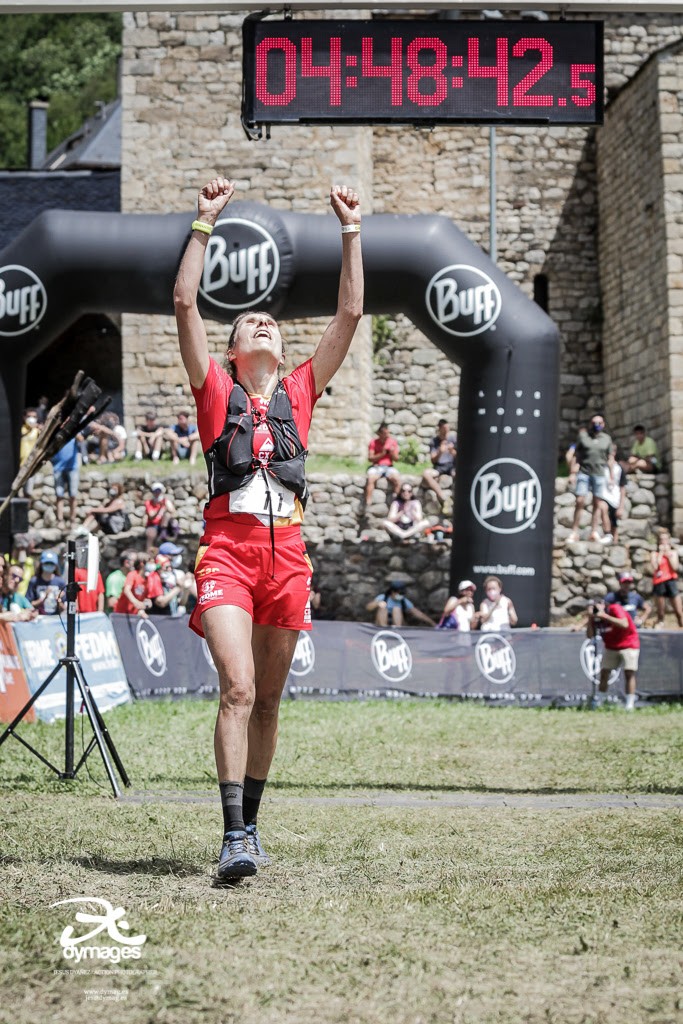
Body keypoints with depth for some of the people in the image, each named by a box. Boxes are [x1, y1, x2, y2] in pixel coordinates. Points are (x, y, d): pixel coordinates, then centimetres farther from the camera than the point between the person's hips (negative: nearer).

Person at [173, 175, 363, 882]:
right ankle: (234, 838, -21)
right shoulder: (215, 389, 12)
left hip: (286, 548, 3)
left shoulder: (300, 391, 18)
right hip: (227, 545, -3)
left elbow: (350, 313, 15)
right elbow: (184, 302, 4)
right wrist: (205, 221, 5)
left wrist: (350, 233, 13)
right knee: (238, 688, -17)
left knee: (268, 699, 9)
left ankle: (249, 821, 22)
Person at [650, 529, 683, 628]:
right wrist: (660, 553, -6)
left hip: (671, 582, 1)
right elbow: (654, 567, -11)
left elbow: (675, 566, -4)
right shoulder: (655, 554, 6)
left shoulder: (673, 552, 10)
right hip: (659, 583, -1)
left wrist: (667, 553, -3)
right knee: (660, 614, 4)